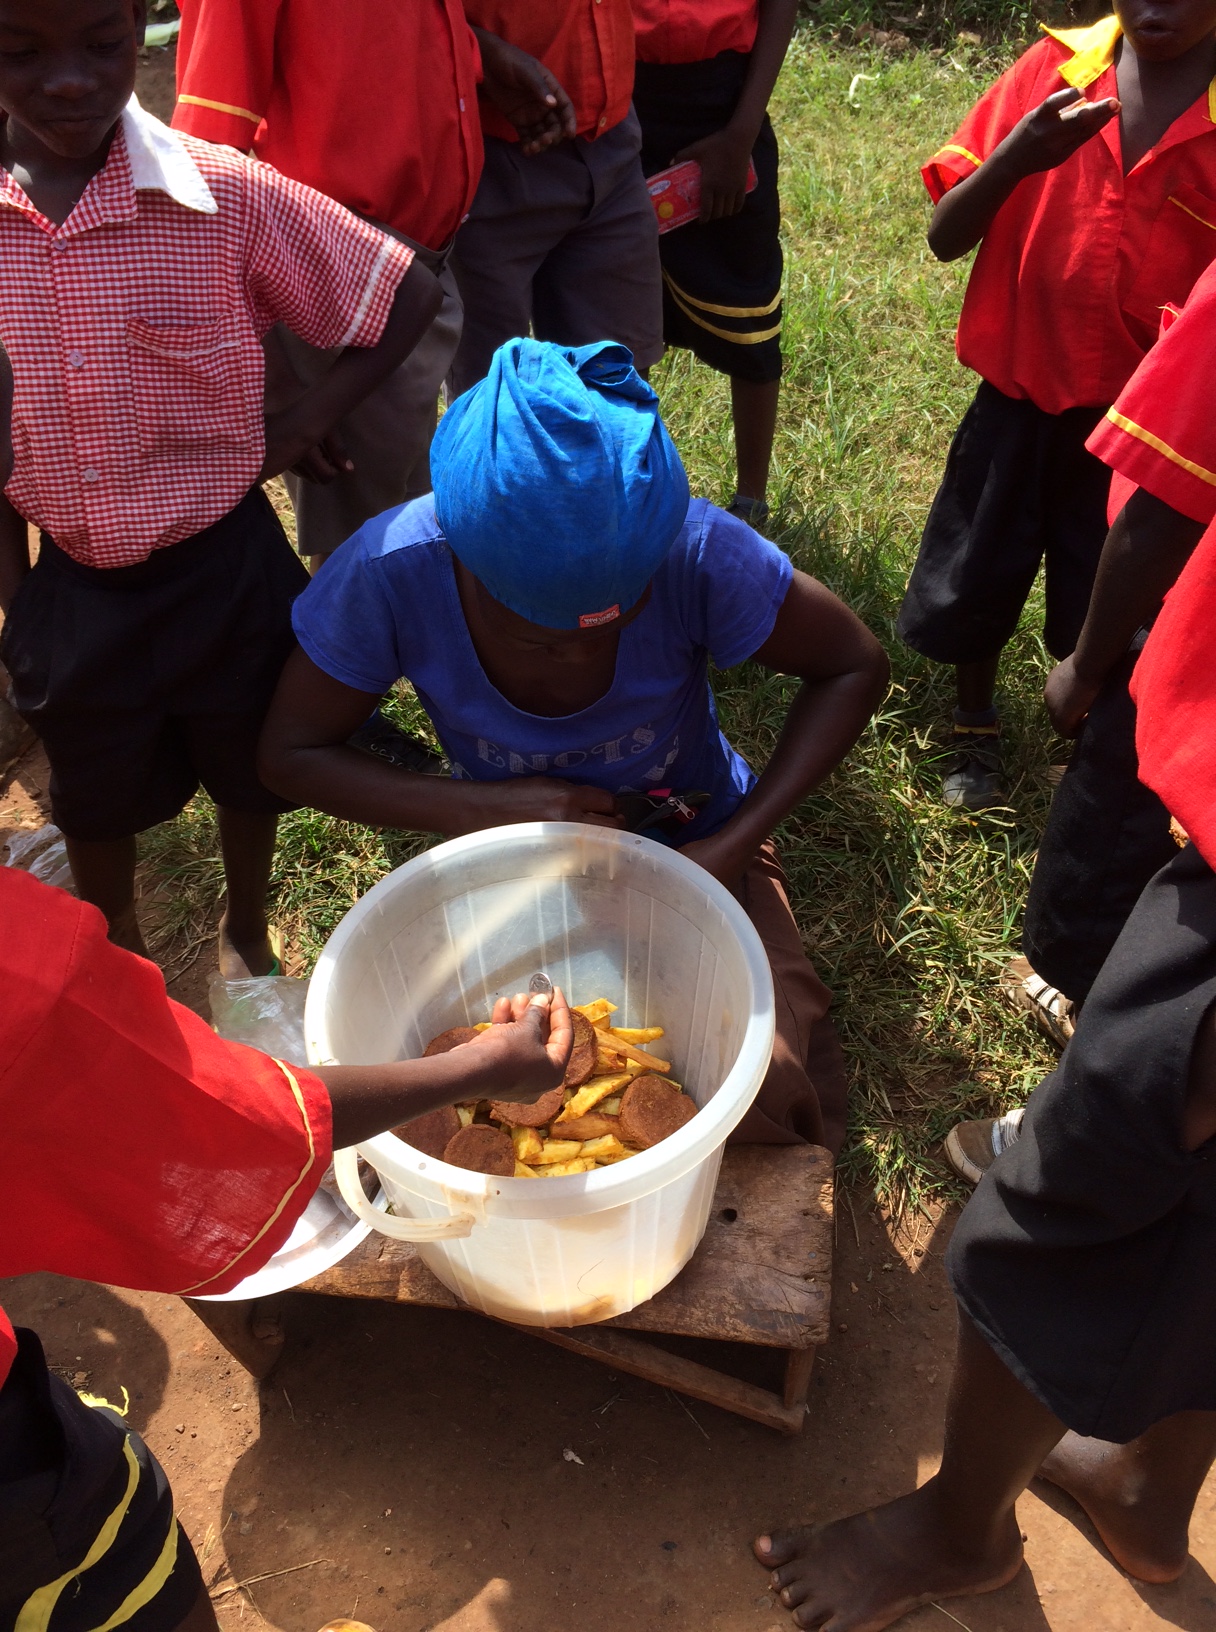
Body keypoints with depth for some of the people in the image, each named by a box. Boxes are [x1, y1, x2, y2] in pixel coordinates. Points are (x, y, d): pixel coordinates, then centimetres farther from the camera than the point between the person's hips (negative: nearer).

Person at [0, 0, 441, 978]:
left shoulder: (224, 195, -17)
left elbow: (409, 295, -7)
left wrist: (306, 422, -10)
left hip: (223, 565, -1)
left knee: (249, 768, 21)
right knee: (93, 794, 22)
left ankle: (247, 932, 51)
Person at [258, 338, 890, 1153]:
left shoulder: (696, 552, -30)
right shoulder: (390, 573, -27)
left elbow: (853, 668, -15)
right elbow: (290, 753, -14)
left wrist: (733, 847, -25)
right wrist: (487, 806, -28)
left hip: (692, 844, -1)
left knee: (759, 1087, -22)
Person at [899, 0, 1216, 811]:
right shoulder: (1056, 68, -6)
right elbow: (946, 238, -8)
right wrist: (1012, 161, -25)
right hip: (1021, 392, 2)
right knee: (972, 586, 13)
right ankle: (976, 732, 41)